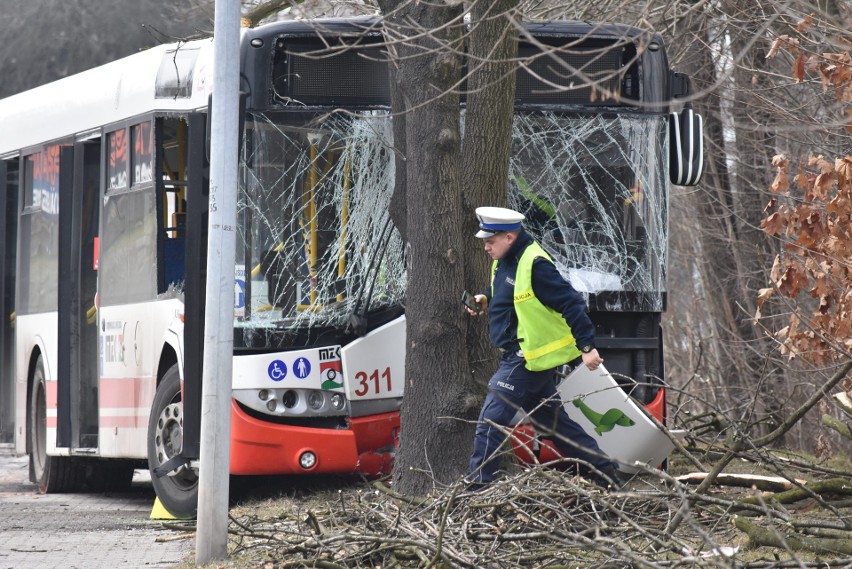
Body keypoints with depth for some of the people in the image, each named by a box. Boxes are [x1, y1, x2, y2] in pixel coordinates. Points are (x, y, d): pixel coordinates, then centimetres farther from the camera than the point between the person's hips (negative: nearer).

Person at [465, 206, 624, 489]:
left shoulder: (534, 266, -20)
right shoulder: (504, 262, 10)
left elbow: (570, 303, -22)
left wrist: (586, 346, -26)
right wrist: (485, 300, 9)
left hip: (530, 358, -11)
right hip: (520, 356, 11)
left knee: (492, 418, -11)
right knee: (552, 418, 16)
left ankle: (477, 485, -9)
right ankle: (604, 470, 21)